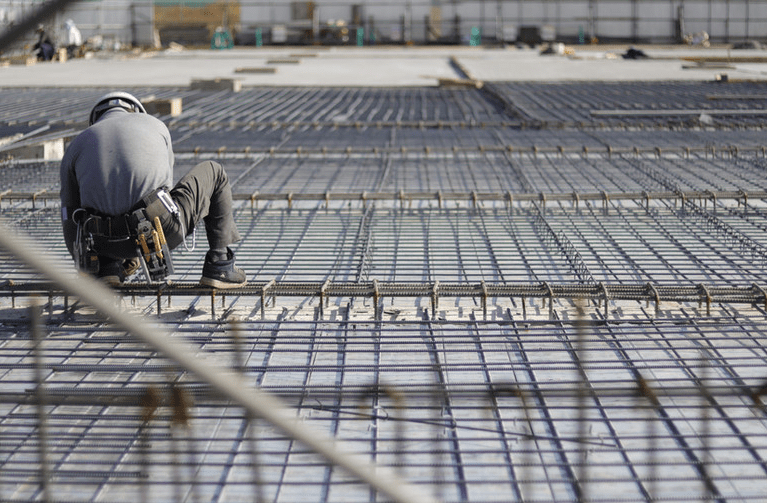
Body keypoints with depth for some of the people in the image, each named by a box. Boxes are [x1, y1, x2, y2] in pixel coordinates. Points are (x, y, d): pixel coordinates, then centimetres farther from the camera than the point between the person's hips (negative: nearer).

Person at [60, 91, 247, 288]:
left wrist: (85, 266, 32)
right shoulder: (155, 126, 20)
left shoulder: (75, 147, 18)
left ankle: (109, 265, 21)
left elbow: (69, 220, 18)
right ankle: (219, 265, 20)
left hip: (107, 242, 3)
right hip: (161, 231, -3)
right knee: (214, 173, 26)